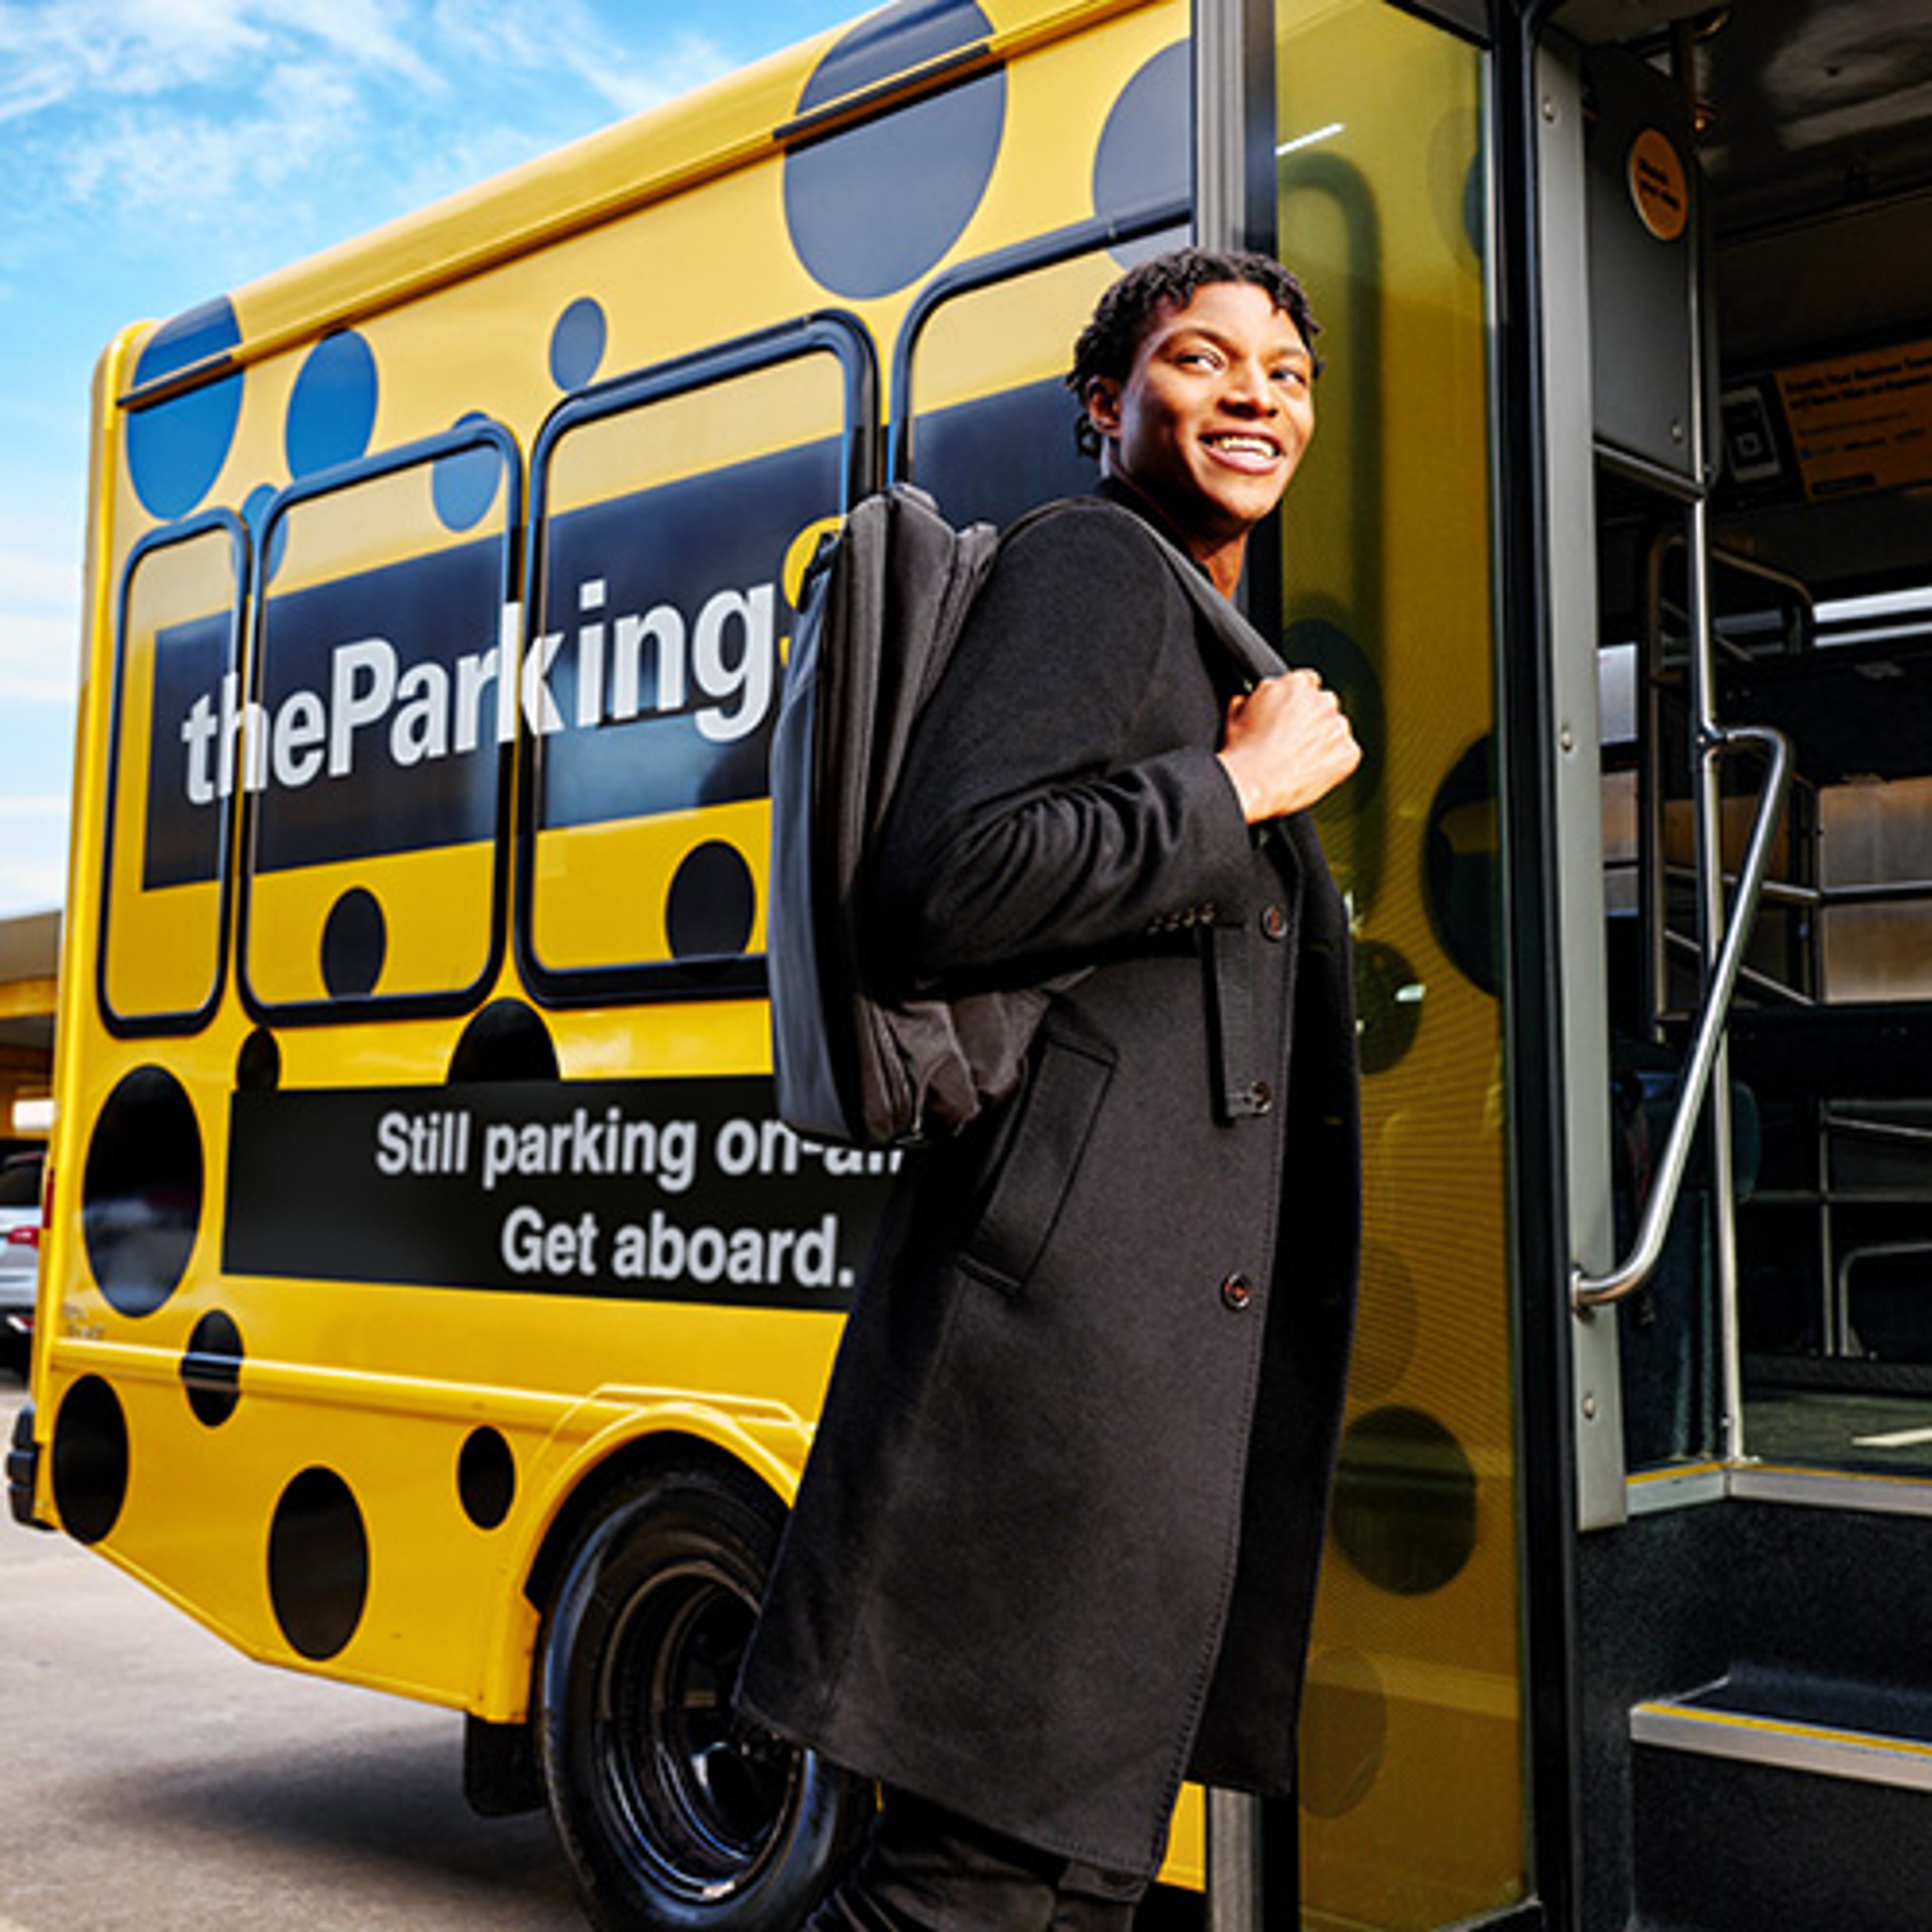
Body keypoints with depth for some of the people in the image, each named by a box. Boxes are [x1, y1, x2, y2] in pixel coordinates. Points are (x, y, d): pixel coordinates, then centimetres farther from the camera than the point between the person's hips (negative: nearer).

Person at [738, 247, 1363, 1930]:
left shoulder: (1222, 649, 26)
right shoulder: (1091, 565, -3)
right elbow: (950, 887, -20)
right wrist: (1243, 789, -11)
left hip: (1170, 1348, 10)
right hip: (1064, 1316, -10)